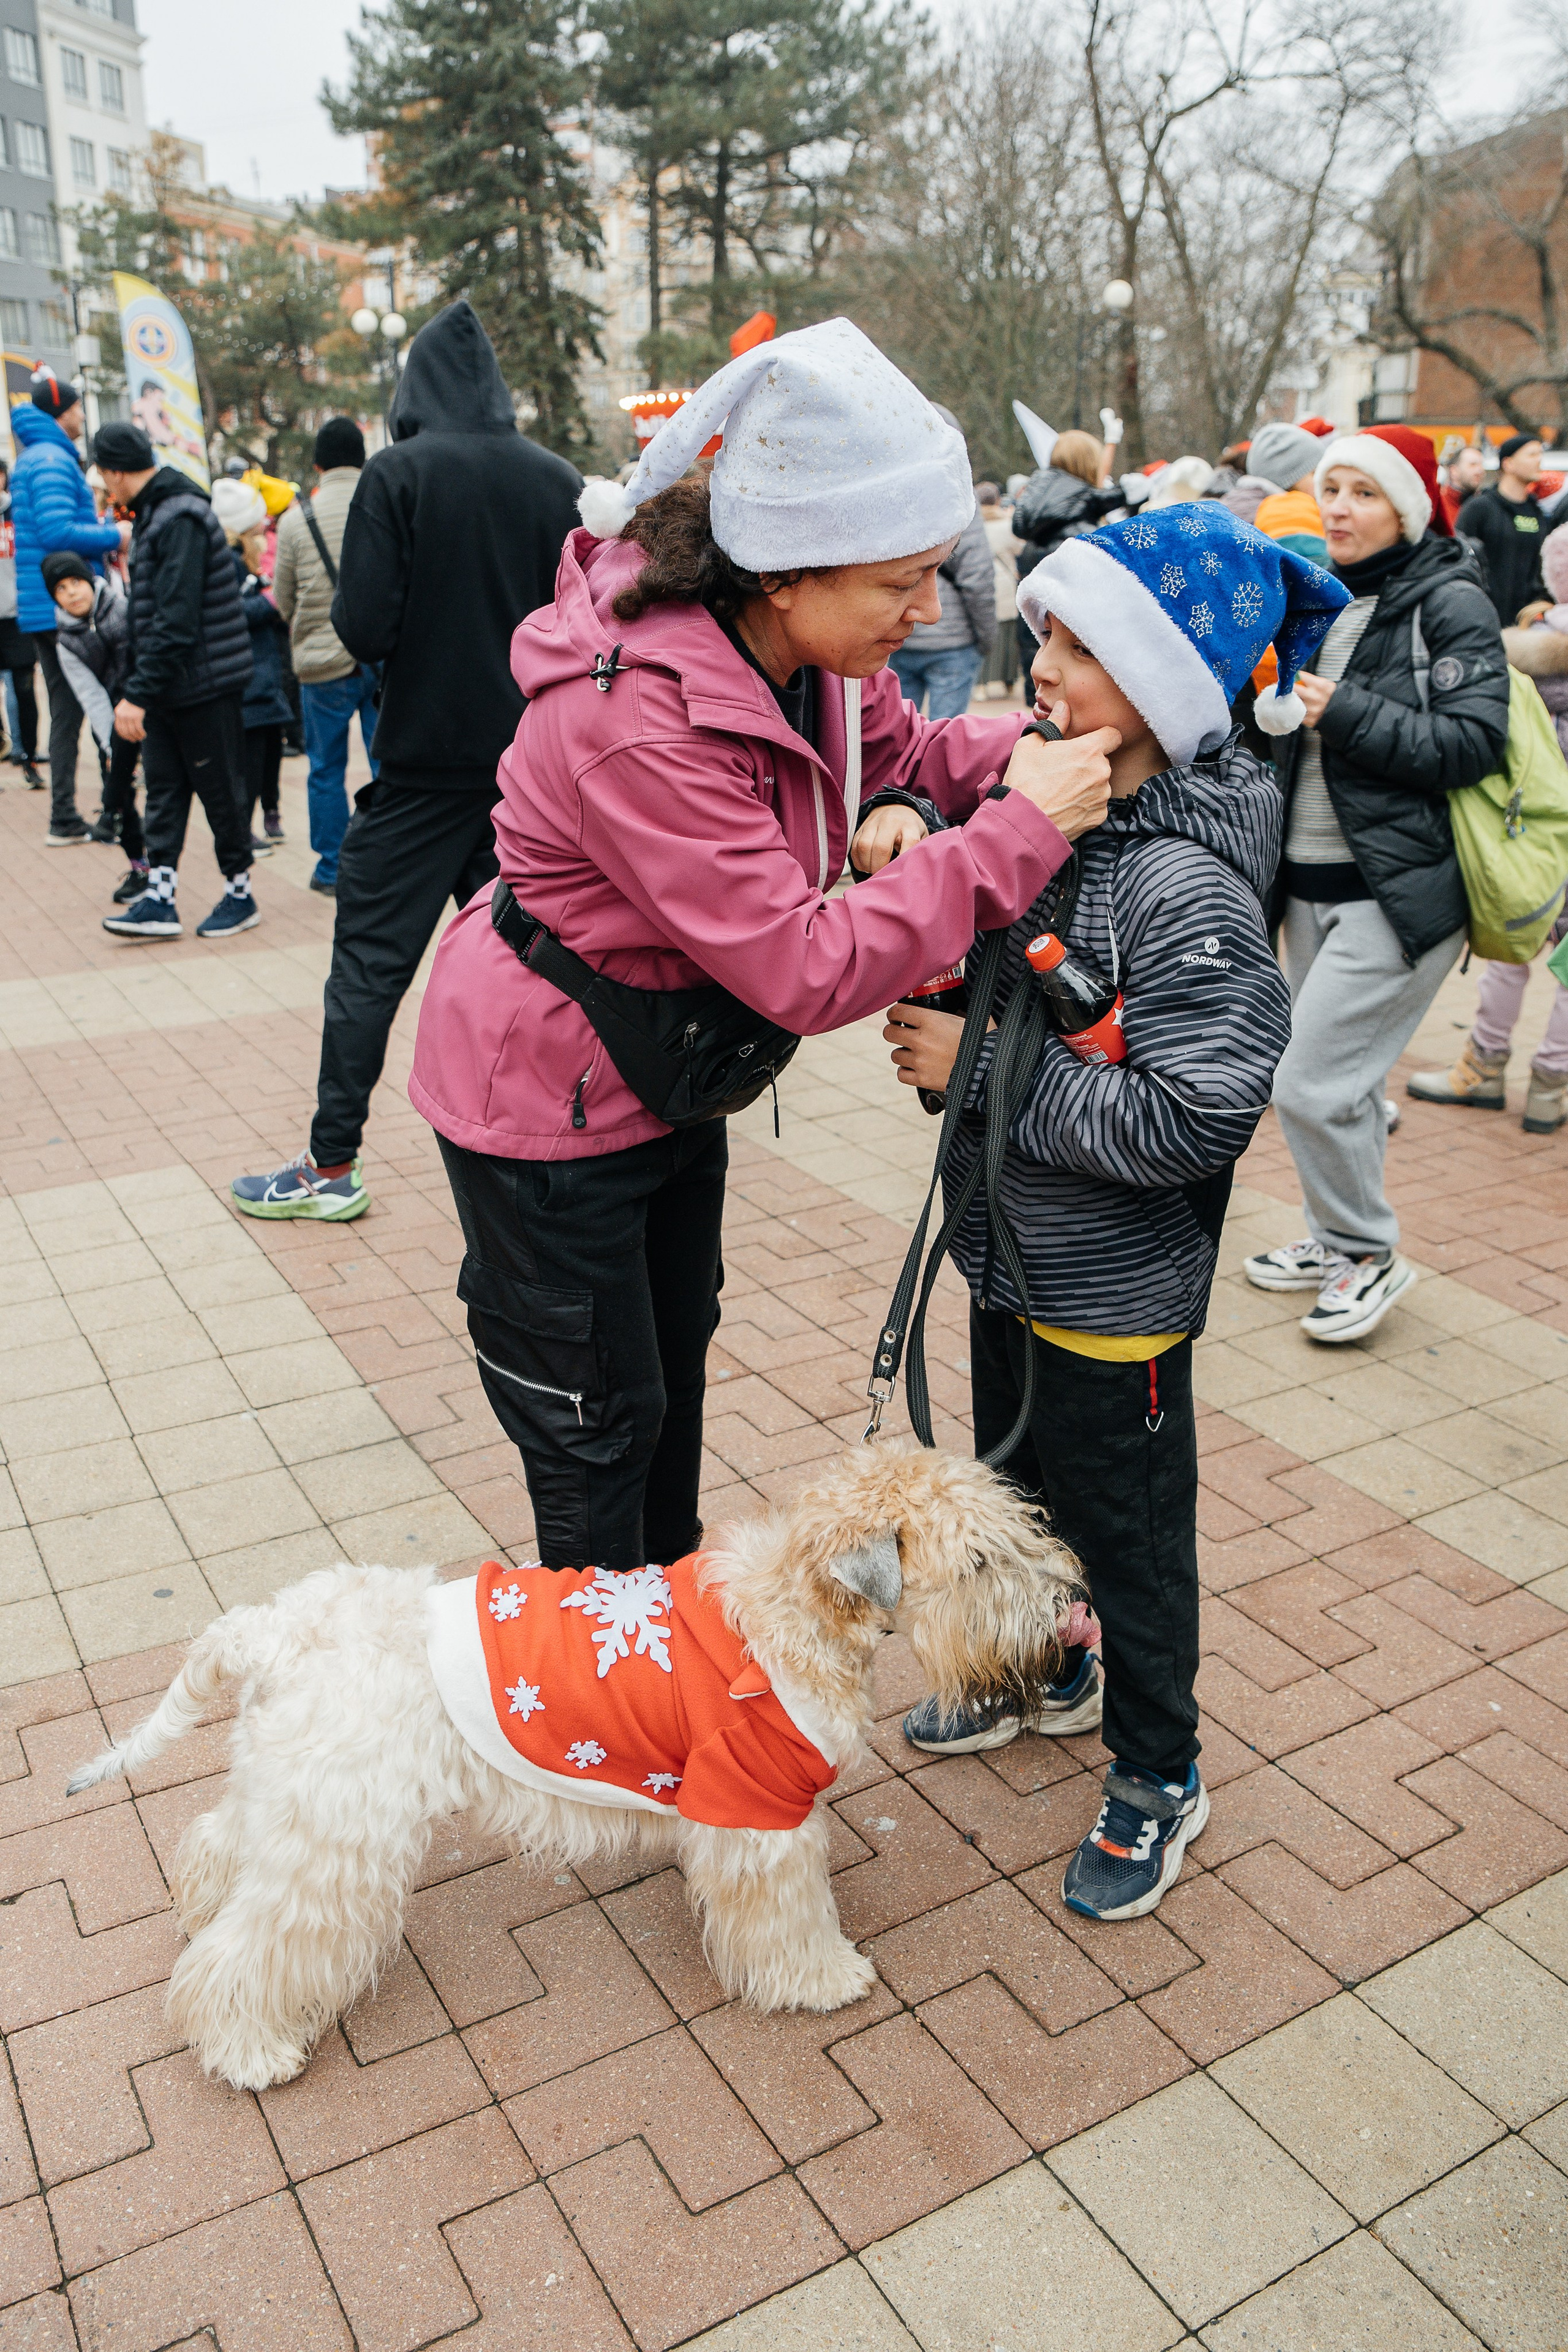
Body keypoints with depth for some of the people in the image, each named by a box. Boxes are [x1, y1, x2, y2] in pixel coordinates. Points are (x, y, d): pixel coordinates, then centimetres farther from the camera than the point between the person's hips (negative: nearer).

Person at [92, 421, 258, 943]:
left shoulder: (181, 518, -18)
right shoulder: (154, 514, 14)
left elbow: (176, 618, -25)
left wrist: (138, 693, -26)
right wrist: (141, 690, 17)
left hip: (206, 685, -9)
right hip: (167, 687, 9)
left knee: (219, 792, 2)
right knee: (163, 791, 7)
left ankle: (240, 895, 15)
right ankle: (159, 901, 9)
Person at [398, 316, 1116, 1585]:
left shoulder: (804, 652, -11)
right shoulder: (640, 723, -36)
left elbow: (901, 739, 8)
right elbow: (808, 972, -37)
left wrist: (1020, 755, -13)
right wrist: (1018, 834, -34)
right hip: (548, 1105, -8)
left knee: (673, 1368, 24)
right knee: (599, 1431, 7)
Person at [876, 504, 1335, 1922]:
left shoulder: (1188, 889, -26)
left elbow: (1194, 1119, -30)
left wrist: (987, 1070, -26)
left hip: (1116, 1296, -8)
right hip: (1016, 1258, 8)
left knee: (1126, 1530, 11)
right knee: (1018, 1486, 26)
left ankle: (1158, 1776, 35)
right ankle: (1047, 1675, 52)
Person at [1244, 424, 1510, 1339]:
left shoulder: (1451, 602, -8)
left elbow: (1475, 741, -17)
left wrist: (1343, 713, -20)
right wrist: (1272, 705, 3)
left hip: (1398, 892, -7)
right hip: (1312, 882, 7)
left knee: (1310, 1085, -10)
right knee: (1340, 1077, 16)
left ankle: (1371, 1257, 10)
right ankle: (1338, 1239, 33)